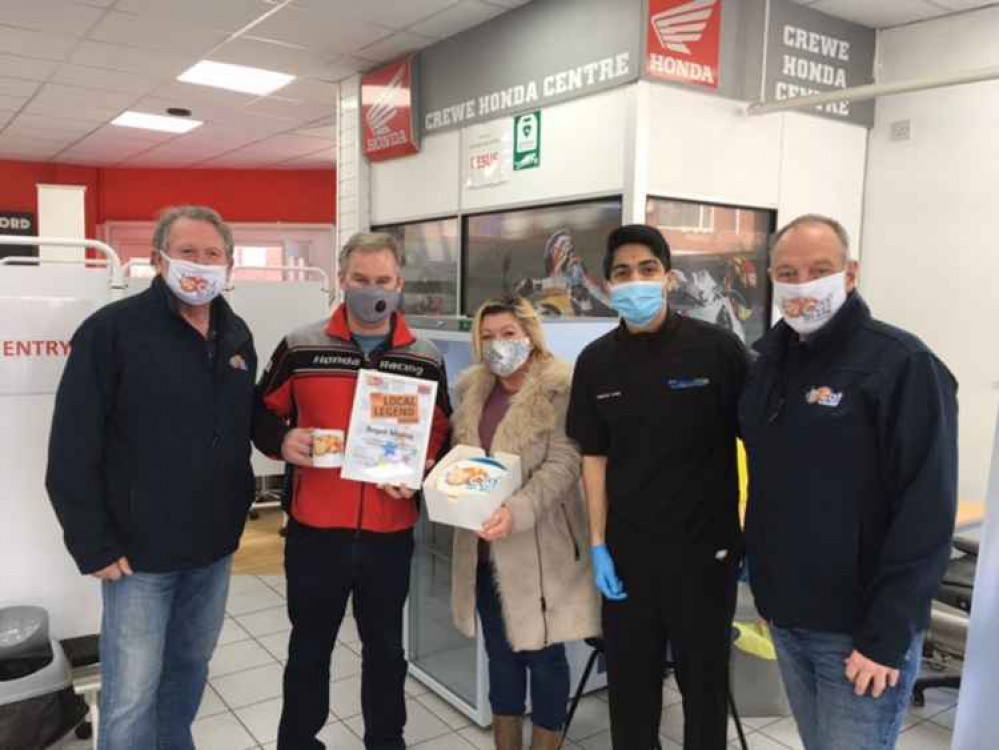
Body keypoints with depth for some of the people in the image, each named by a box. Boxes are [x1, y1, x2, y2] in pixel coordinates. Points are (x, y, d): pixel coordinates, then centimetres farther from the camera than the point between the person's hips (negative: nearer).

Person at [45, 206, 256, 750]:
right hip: (139, 549, -5)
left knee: (191, 665, 20)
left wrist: (239, 507, 9)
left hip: (215, 546, 6)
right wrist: (94, 547, -14)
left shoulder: (237, 337, 6)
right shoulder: (112, 329, -12)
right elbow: (71, 451, -13)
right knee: (130, 697, 3)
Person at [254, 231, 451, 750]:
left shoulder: (426, 360, 1)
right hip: (315, 531, -1)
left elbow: (441, 435, 9)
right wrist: (282, 441, -14)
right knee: (309, 649, 16)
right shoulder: (300, 348, -3)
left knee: (385, 648, 19)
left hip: (390, 535, 1)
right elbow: (261, 413, 7)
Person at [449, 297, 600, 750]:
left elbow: (563, 464, -18)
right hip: (484, 546, 6)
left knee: (543, 653, 9)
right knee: (500, 652, 19)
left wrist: (518, 510, -31)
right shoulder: (471, 387, 9)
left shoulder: (561, 388, -11)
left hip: (539, 545, -5)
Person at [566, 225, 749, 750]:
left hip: (706, 545, -2)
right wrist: (598, 545, 2)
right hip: (626, 549, 3)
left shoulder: (717, 349, -10)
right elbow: (594, 456, 5)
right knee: (629, 680, 15)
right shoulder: (595, 362, 0)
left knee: (703, 678, 12)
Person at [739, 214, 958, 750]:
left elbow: (925, 513, -17)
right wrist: (766, 587, 8)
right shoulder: (770, 362, 6)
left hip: (858, 629, -6)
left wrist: (887, 635, -18)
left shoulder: (901, 364, -14)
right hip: (785, 618, 6)